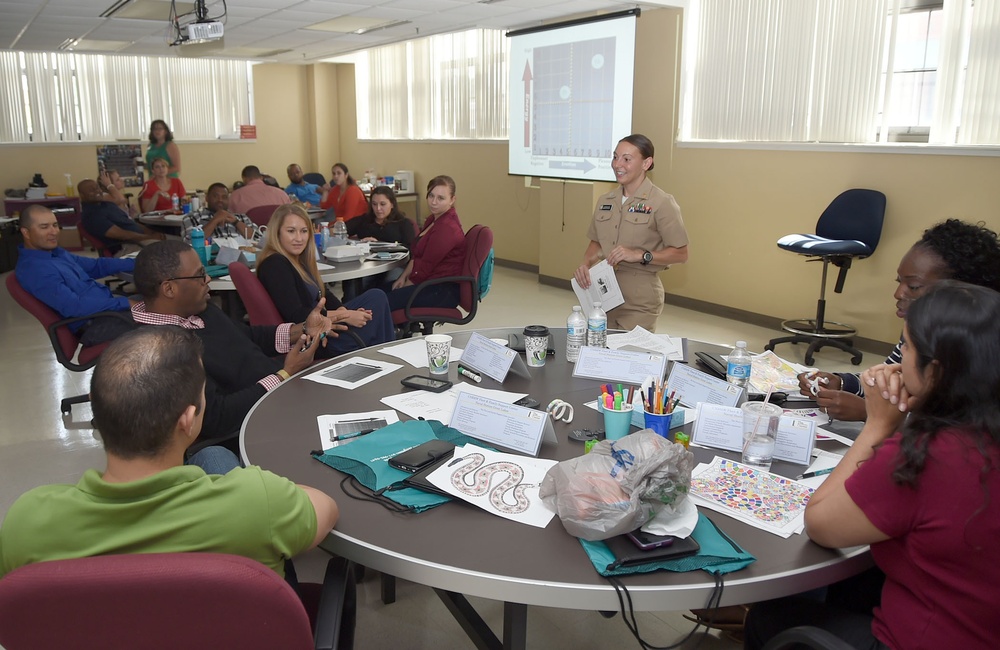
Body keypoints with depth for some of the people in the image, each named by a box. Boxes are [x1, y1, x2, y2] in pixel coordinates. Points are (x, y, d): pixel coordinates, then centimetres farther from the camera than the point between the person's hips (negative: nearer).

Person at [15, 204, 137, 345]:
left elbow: (96, 265, 22)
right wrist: (125, 303, -28)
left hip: (108, 305, 10)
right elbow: (74, 306, -26)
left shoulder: (56, 253, 12)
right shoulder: (33, 269, -17)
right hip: (93, 325, -10)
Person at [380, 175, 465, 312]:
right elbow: (416, 255, 16)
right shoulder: (434, 219, 13)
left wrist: (404, 287, -6)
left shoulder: (447, 228, -20)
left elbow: (425, 266, -18)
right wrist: (403, 277, 4)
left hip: (444, 292, -10)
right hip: (431, 282, 10)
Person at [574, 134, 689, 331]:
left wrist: (639, 255, -20)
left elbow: (680, 254, -9)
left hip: (639, 300, -5)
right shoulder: (605, 201, 9)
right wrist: (586, 264, -2)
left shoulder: (661, 203, -9)